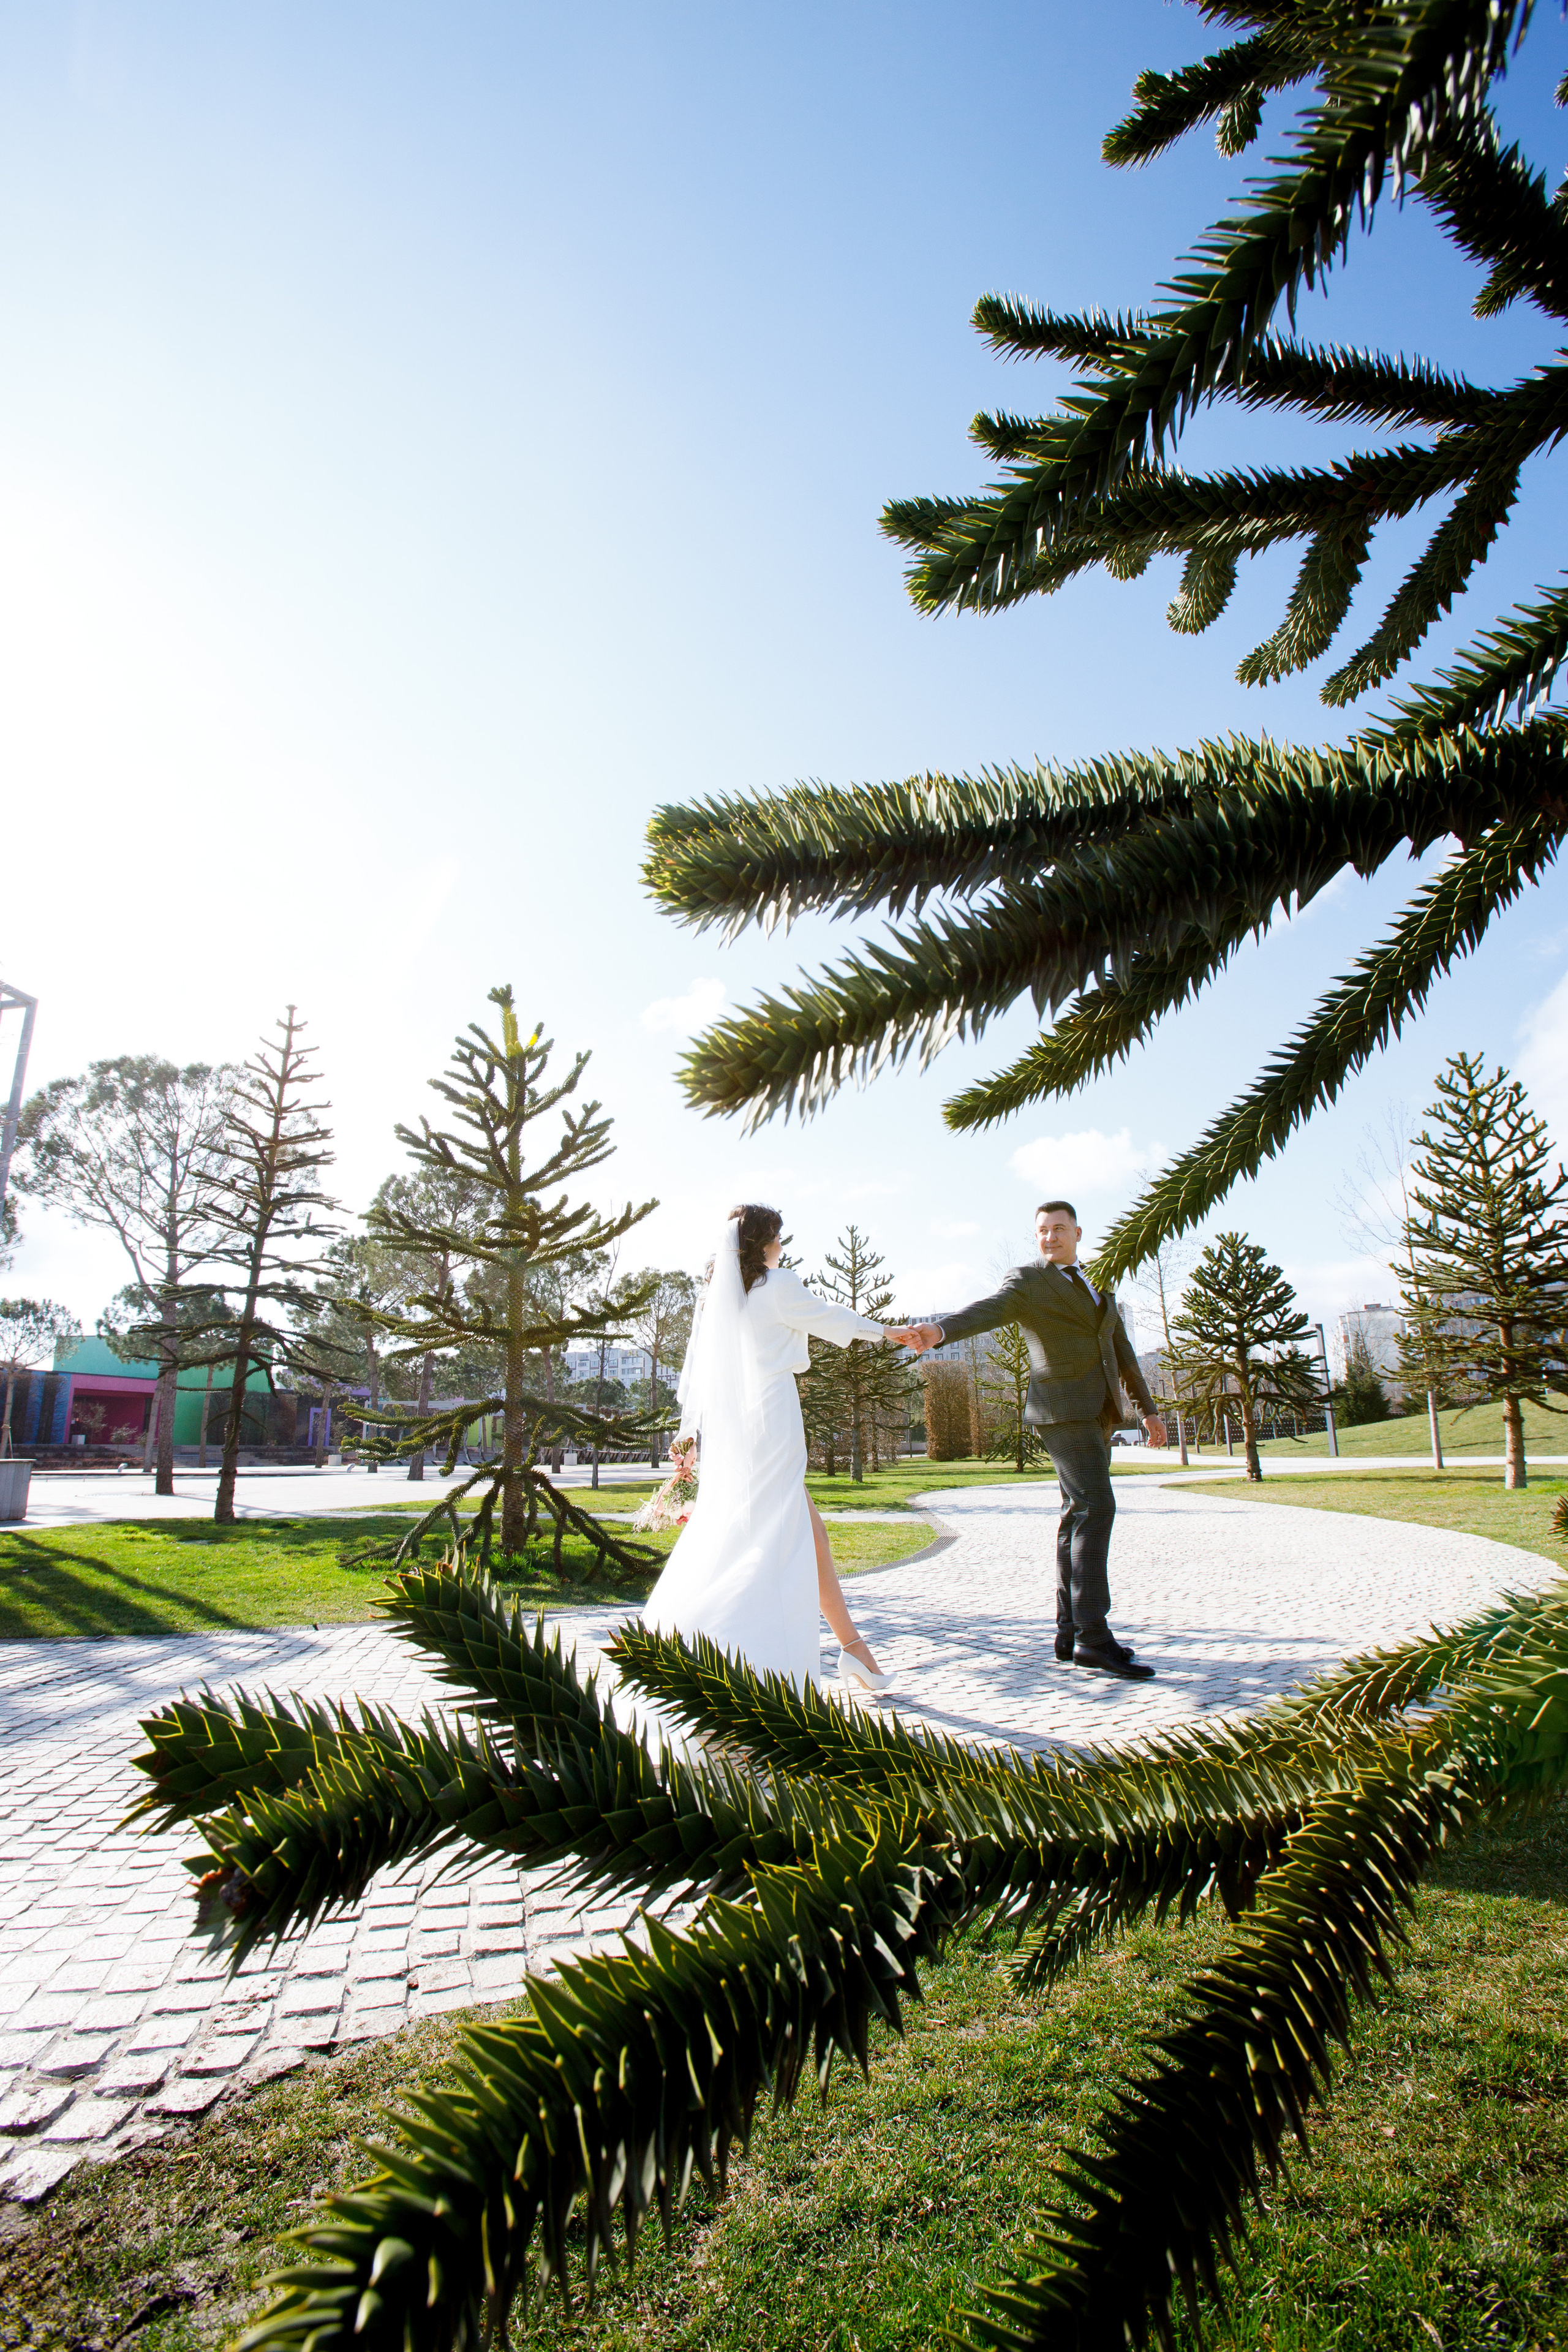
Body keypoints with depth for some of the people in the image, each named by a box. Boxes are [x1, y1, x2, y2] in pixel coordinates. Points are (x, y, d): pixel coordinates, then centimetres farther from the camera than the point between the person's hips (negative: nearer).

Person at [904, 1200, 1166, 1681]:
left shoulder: (1095, 1286, 21)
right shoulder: (1026, 1281, -2)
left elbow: (1121, 1349, 25)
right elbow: (988, 1310, -22)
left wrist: (1147, 1407, 24)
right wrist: (940, 1330, -42)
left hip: (1099, 1414, 8)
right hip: (1063, 1409, -8)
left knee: (1079, 1518, 7)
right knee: (1095, 1509, -18)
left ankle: (1071, 1633, 11)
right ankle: (1094, 1638, -19)